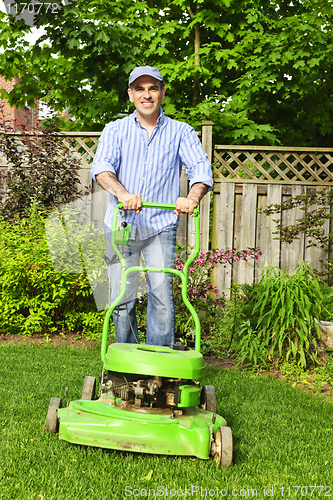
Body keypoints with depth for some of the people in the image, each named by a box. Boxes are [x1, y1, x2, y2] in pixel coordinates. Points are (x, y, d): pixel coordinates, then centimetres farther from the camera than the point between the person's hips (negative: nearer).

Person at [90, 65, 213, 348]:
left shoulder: (180, 132, 8)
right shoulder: (116, 130, 9)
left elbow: (200, 167, -5)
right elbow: (101, 166, -8)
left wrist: (193, 198, -27)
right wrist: (123, 193, -29)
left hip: (161, 226, -1)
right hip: (121, 225, 1)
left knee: (162, 295, -11)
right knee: (122, 298, 1)